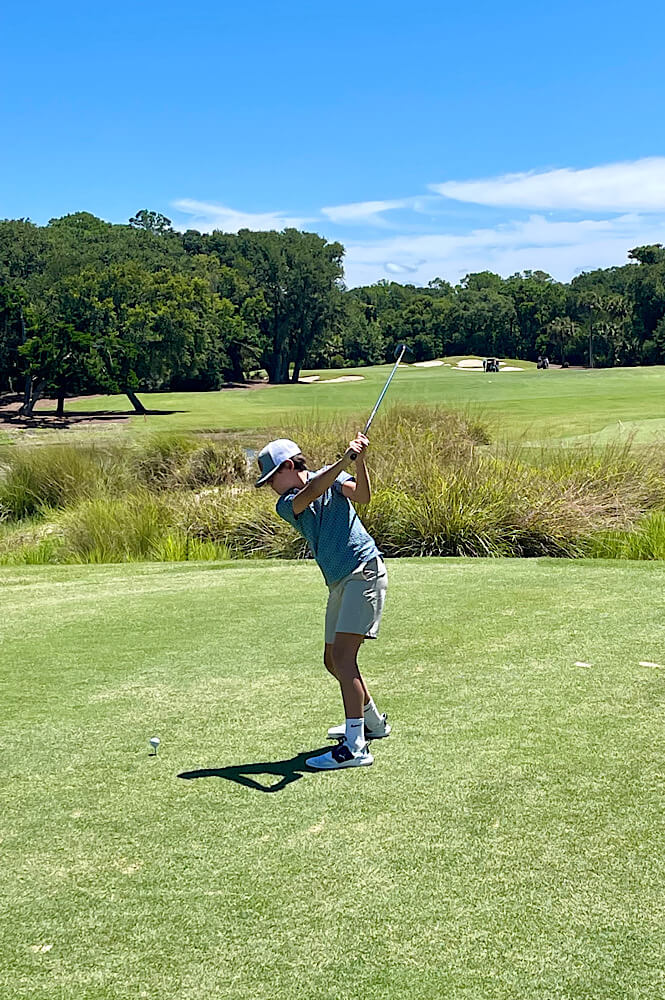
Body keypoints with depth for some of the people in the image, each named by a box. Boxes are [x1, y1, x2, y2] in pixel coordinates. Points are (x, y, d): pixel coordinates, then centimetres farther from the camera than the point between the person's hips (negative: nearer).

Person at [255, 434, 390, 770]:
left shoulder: (334, 477, 1)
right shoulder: (286, 505, 7)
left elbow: (362, 495, -17)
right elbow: (310, 493, -15)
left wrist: (359, 461, -33)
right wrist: (345, 459, -28)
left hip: (364, 571, -7)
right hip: (338, 582, 7)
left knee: (342, 655, -17)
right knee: (333, 661, 14)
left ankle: (355, 746, -19)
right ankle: (373, 721, 36)